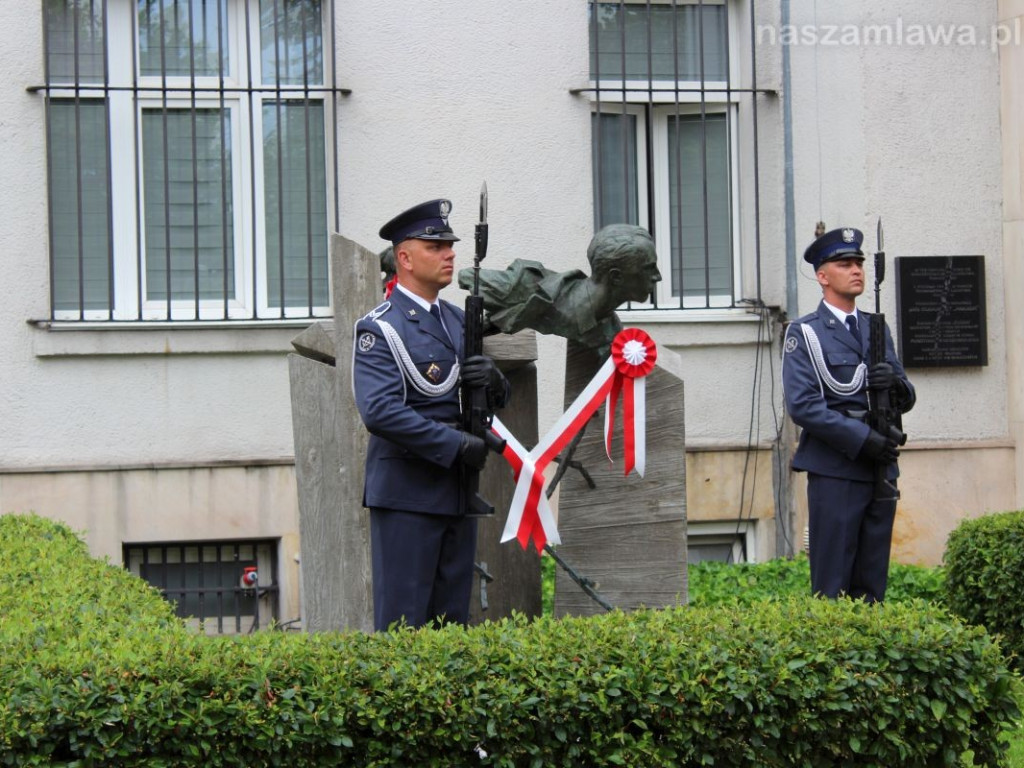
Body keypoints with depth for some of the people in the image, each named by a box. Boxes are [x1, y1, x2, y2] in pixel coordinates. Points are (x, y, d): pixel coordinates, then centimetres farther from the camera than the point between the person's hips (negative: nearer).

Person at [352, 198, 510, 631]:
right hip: (406, 494, -8)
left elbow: (496, 400, 21)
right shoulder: (379, 330, -9)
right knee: (402, 622, -4)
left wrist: (494, 381, -5)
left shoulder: (457, 320, 15)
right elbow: (380, 412, -21)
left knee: (453, 619, 11)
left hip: (457, 491, 8)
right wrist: (458, 445, -21)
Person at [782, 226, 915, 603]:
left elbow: (905, 401, 18)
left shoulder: (877, 329, 17)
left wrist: (896, 383, -7)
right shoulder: (804, 333, -1)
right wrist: (864, 439, -19)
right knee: (832, 589, -5)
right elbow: (803, 405, -11)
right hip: (835, 471, -6)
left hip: (881, 470, 6)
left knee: (872, 585, 8)